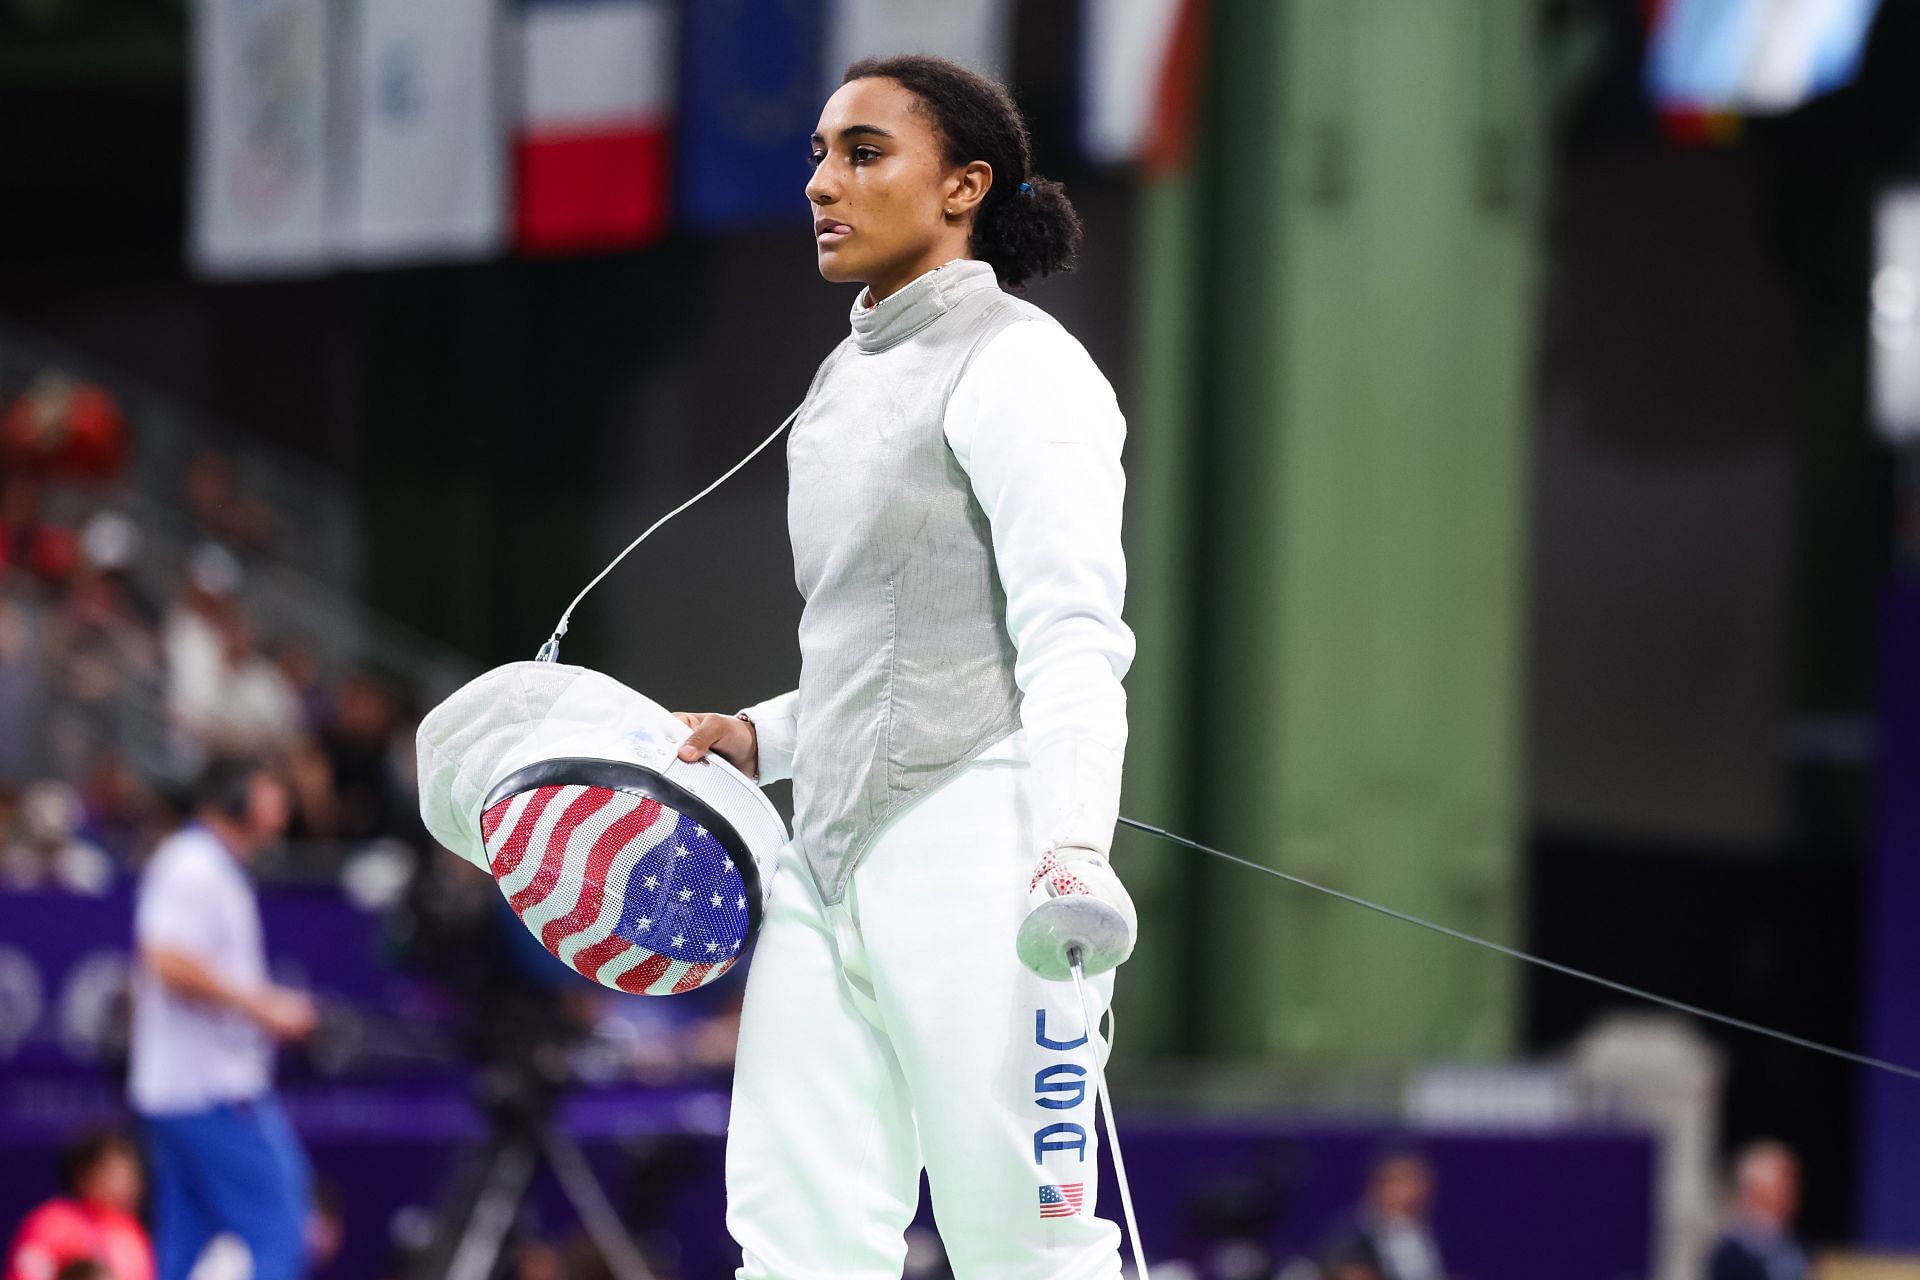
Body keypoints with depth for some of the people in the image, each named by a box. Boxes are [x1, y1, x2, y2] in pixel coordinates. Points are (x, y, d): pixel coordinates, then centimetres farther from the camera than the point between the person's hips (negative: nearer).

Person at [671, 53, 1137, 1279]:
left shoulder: (1016, 366, -7)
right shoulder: (852, 379, 21)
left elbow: (1073, 638, -17)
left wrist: (1073, 846, -30)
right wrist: (759, 741, 14)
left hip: (975, 856, -9)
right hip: (831, 860, 9)